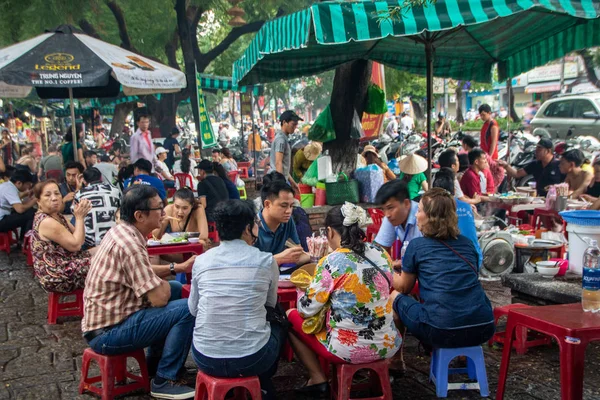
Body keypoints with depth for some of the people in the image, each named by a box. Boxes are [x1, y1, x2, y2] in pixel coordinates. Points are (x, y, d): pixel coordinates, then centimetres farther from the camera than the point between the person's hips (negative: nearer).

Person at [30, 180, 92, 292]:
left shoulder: (57, 215, 6)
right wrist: (79, 217, -14)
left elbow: (80, 240, 5)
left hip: (63, 264, 10)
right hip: (57, 276, -10)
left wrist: (80, 215, -9)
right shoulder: (47, 222, -24)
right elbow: (75, 245, -21)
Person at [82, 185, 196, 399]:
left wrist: (177, 267, 11)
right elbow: (159, 298, -24)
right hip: (108, 332, -10)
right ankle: (164, 381, -4)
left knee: (175, 292, 21)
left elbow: (143, 272, 22)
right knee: (187, 309, -18)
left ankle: (154, 363, 26)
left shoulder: (121, 232, 5)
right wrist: (164, 283, -2)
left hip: (103, 318, 10)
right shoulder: (129, 244, -25)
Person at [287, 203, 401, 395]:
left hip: (349, 350, -6)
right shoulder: (381, 253, -1)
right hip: (388, 346, 6)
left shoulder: (331, 263, -17)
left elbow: (306, 310, -10)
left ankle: (318, 379, 17)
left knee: (291, 316, 15)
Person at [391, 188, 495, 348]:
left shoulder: (417, 245, 2)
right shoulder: (467, 244, 14)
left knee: (395, 296, 19)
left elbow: (403, 287, 16)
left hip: (442, 332, -5)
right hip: (483, 329, 5)